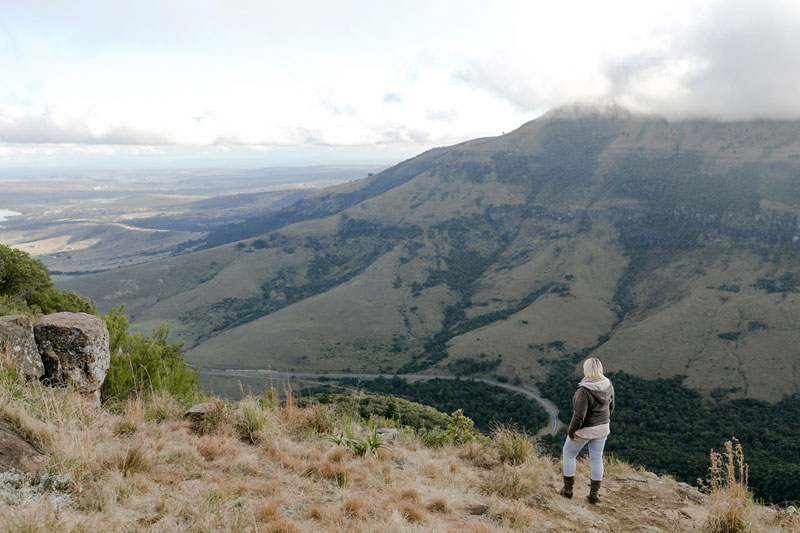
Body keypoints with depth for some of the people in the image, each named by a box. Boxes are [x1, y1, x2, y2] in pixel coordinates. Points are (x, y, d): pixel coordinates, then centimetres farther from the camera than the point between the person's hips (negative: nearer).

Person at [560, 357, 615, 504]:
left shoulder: (584, 391, -32)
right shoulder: (607, 385, -10)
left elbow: (579, 416, -30)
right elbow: (610, 407, 5)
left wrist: (571, 431, -15)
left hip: (585, 429, -6)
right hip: (602, 427, 6)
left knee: (568, 454, 17)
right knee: (596, 459, 18)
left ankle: (568, 488, 23)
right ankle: (594, 494, 25)